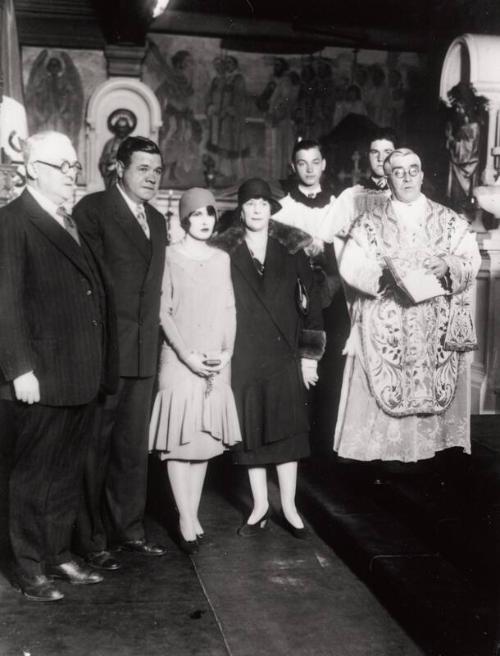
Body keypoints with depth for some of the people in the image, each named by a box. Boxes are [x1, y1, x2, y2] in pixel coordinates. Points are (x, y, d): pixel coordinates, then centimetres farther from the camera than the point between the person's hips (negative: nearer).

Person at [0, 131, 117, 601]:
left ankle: (59, 556, 32)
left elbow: (93, 294, 13)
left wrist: (98, 368, 9)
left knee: (68, 474, 18)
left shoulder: (73, 224, 15)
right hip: (41, 381, -8)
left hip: (80, 379, 8)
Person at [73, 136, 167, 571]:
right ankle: (92, 539, 15)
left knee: (134, 446, 14)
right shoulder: (93, 209, -7)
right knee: (96, 448, 4)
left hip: (144, 354, 7)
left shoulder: (158, 221, 16)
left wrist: (153, 336, 9)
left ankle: (129, 529, 26)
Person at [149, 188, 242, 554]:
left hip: (217, 365, 4)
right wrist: (188, 355, -13)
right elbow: (164, 312, -5)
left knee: (205, 440, 6)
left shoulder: (222, 259, 10)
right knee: (179, 441, -5)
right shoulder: (170, 257, -2)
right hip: (180, 362, -4)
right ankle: (187, 522, -1)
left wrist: (227, 352, -3)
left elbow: (230, 310, 10)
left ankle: (192, 515, 14)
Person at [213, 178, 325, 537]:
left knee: (288, 426, 2)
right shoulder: (226, 251, 3)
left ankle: (289, 505, 13)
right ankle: (260, 505, 19)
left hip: (285, 352, 0)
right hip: (244, 356, 0)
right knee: (251, 428, 5)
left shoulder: (292, 248, 4)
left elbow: (311, 300, 3)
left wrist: (310, 354, -1)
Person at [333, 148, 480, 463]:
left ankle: (434, 445, 10)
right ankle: (382, 453, 5)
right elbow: (351, 266, -2)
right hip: (383, 331, -1)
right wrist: (383, 273, -20)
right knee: (381, 393, -5)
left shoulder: (449, 220, 10)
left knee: (435, 392, -1)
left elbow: (472, 259, 4)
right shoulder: (369, 221, 6)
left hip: (437, 332, 1)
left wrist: (449, 265, -17)